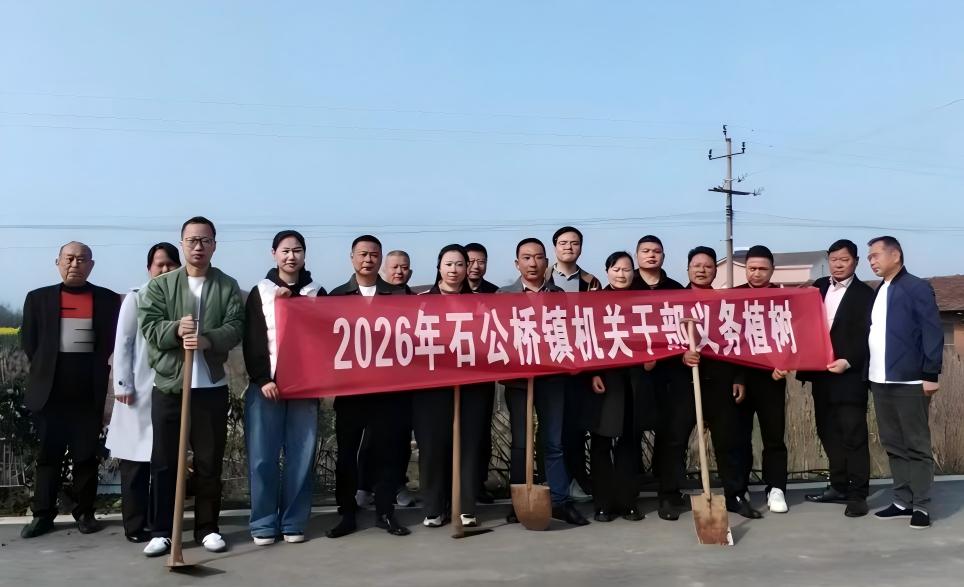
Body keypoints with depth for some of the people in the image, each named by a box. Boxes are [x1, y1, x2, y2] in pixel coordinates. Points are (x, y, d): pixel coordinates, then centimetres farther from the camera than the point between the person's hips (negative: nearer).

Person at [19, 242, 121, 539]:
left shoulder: (108, 299, 4)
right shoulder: (38, 298, 7)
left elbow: (112, 341, 6)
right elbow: (28, 342, 8)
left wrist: (96, 372, 1)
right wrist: (45, 370, 3)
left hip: (89, 392, -1)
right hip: (50, 391, 1)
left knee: (86, 455, 6)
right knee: (47, 455, 8)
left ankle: (85, 512, 15)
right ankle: (42, 514, 15)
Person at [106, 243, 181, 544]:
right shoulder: (136, 298, 1)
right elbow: (122, 344, -2)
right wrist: (123, 385, -8)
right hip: (140, 390, -3)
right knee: (136, 459, 3)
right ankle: (135, 525, 11)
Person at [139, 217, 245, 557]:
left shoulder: (228, 286, 5)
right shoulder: (160, 285, 5)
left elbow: (235, 327, -7)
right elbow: (148, 326, -5)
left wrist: (207, 339, -26)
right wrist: (176, 330, -25)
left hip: (211, 386, 0)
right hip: (168, 385, 0)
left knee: (209, 461, 7)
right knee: (164, 461, 4)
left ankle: (207, 528, 19)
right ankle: (161, 531, 15)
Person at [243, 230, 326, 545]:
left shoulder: (317, 293, 11)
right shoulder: (260, 293, 7)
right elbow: (252, 341, 0)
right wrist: (263, 380, -10)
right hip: (265, 385, -1)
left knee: (301, 456, 1)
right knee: (263, 458, -1)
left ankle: (294, 522, 11)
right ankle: (264, 524, 9)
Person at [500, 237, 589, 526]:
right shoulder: (504, 295, 7)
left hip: (552, 375, 1)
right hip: (517, 376, 0)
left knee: (554, 441, 3)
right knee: (520, 442, 5)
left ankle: (560, 501, 9)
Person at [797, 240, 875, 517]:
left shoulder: (865, 294, -5)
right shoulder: (818, 287, 12)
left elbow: (866, 336, -11)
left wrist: (848, 361, -22)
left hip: (850, 375, -6)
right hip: (820, 373, 6)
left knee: (853, 435, -3)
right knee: (828, 432, 12)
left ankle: (858, 494, 3)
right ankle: (839, 487, 24)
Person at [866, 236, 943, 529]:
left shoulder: (917, 288, -5)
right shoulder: (877, 293, 15)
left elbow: (933, 332, -11)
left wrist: (931, 375, -15)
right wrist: (869, 372, 10)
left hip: (909, 381, -7)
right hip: (880, 381, 7)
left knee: (917, 445, 1)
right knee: (893, 445, 12)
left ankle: (922, 506, 9)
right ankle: (902, 502, 20)